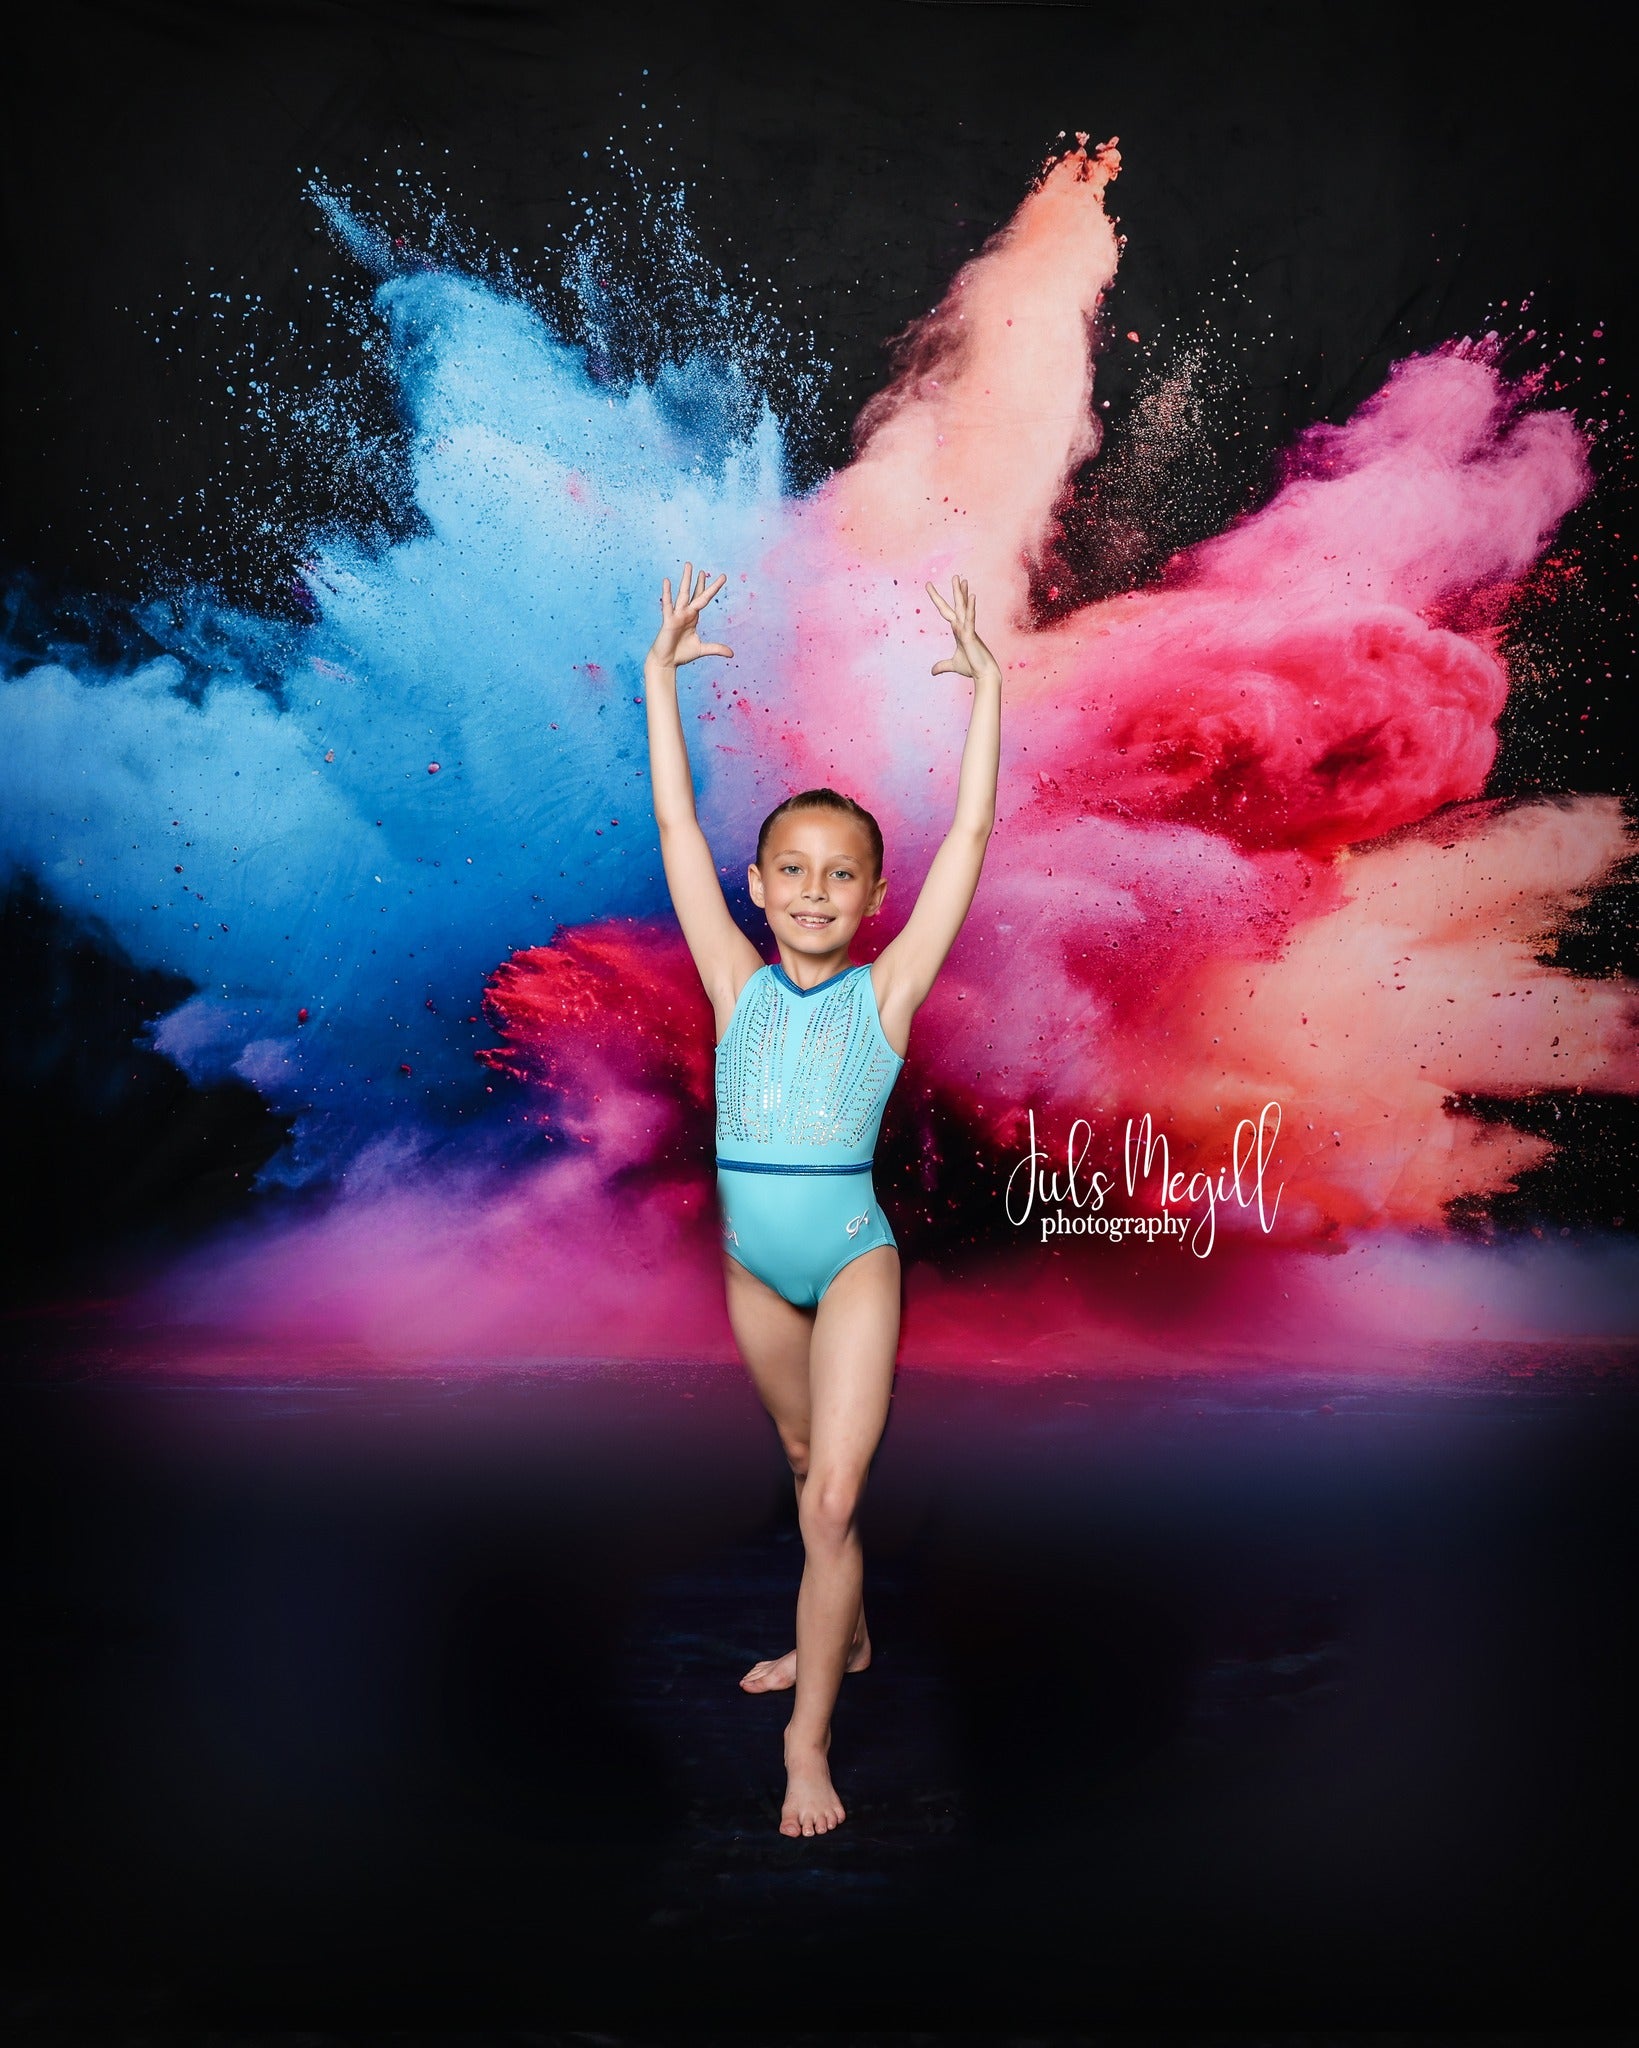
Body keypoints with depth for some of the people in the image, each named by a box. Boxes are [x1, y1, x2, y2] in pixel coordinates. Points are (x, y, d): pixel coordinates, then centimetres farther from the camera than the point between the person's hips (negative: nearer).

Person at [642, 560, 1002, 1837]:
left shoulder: (887, 992, -8)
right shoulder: (740, 987, -3)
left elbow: (972, 836, -11)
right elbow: (677, 829, -4)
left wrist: (986, 687, -12)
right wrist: (661, 675, -4)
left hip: (854, 1260, -3)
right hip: (754, 1263, 4)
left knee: (832, 1497, -6)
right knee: (808, 1462, 22)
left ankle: (809, 1740, 7)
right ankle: (842, 1635, 44)